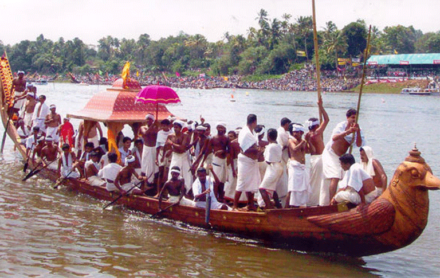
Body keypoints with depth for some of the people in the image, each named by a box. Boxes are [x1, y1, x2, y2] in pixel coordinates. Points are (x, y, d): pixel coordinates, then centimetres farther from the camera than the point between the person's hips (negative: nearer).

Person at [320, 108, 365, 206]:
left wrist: (358, 132, -29)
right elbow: (334, 138, -36)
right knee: (335, 178, -19)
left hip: (341, 156, 6)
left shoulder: (357, 129, 0)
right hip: (330, 154, -6)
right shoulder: (342, 125, -16)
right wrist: (347, 132, -49)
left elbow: (359, 144, -14)